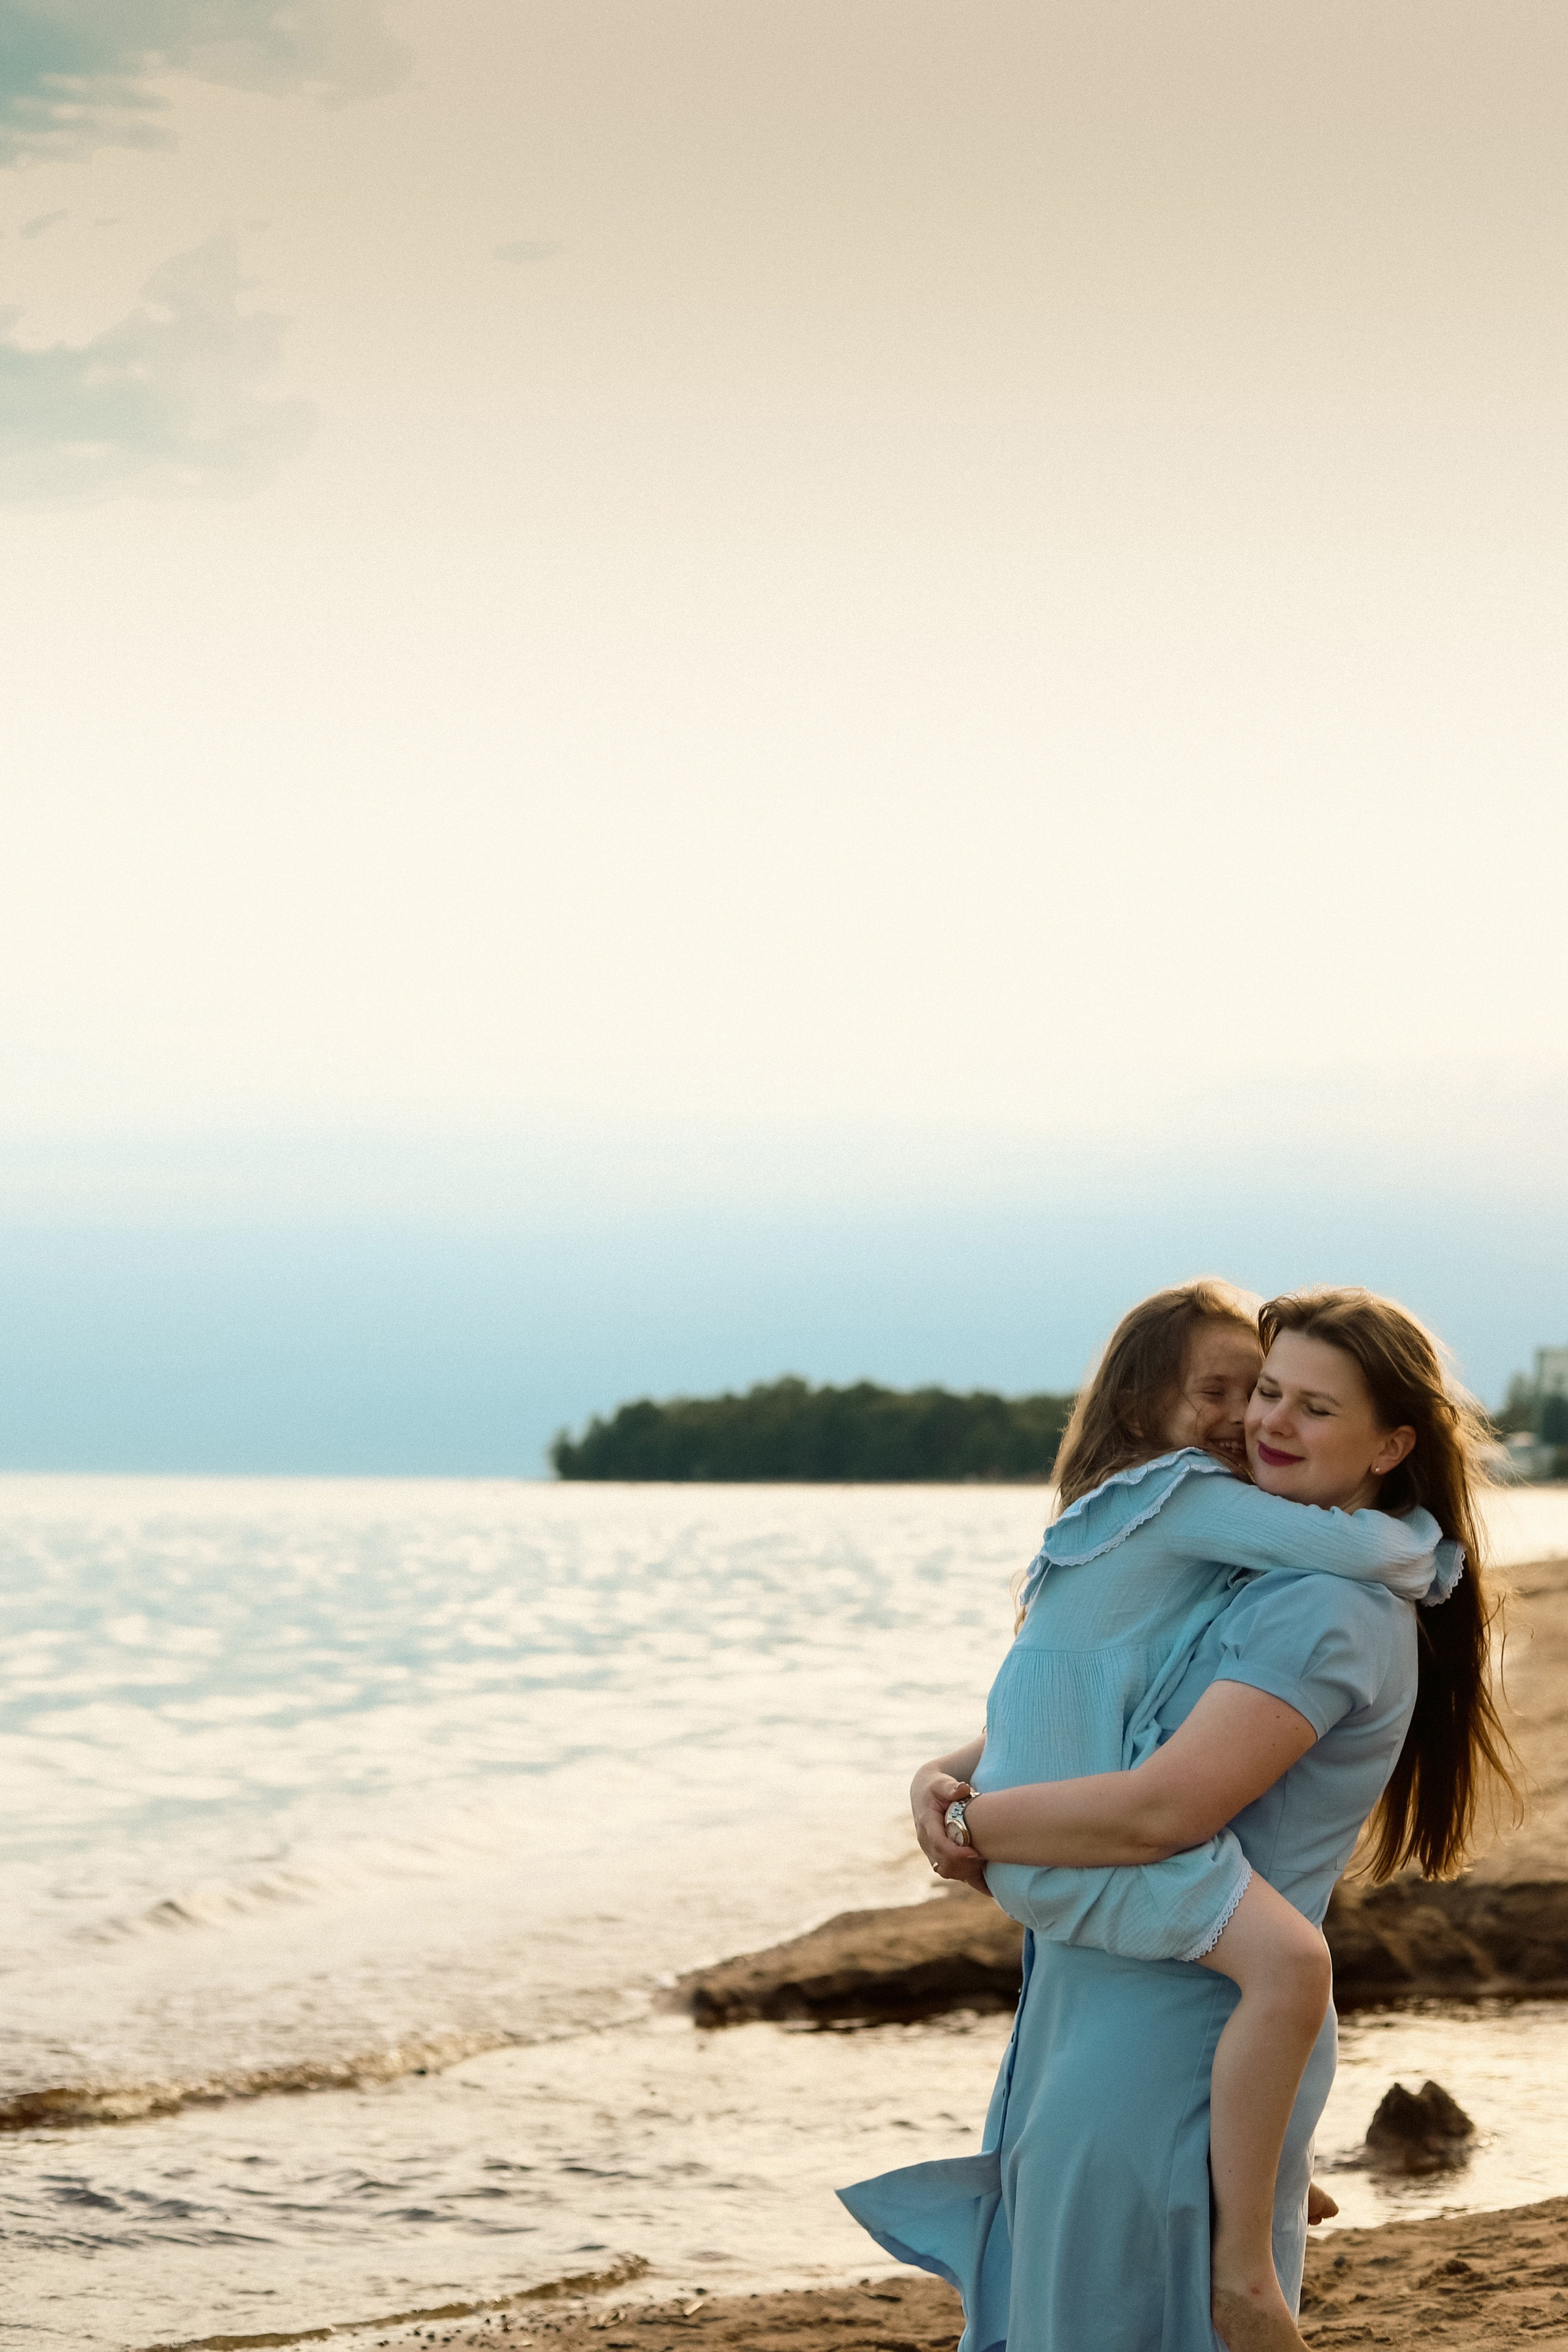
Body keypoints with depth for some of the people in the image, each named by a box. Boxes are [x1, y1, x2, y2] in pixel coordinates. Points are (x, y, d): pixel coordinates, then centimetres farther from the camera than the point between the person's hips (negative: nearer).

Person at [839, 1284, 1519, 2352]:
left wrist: (972, 1825, -13)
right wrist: (949, 1772, -1)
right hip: (1098, 2006, 10)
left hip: (1173, 2036, -10)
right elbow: (1066, 1719, 19)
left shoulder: (1326, 1609, -17)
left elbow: (1165, 1808, -25)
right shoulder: (1257, 1578, 15)